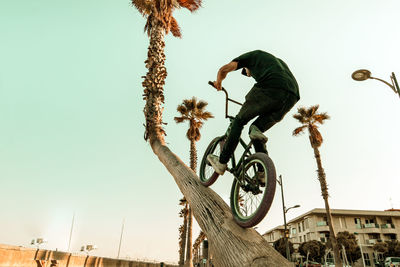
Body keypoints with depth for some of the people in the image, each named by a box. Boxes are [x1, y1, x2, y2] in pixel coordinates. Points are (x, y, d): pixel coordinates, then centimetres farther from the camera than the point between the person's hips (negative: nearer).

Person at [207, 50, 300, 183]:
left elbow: (224, 69, 15)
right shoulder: (278, 61, 44)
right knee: (256, 130, 19)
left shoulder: (252, 55, 27)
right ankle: (264, 173, 6)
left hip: (270, 89, -6)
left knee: (239, 120, 14)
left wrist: (218, 82, 37)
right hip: (292, 97, 6)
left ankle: (222, 162, 14)